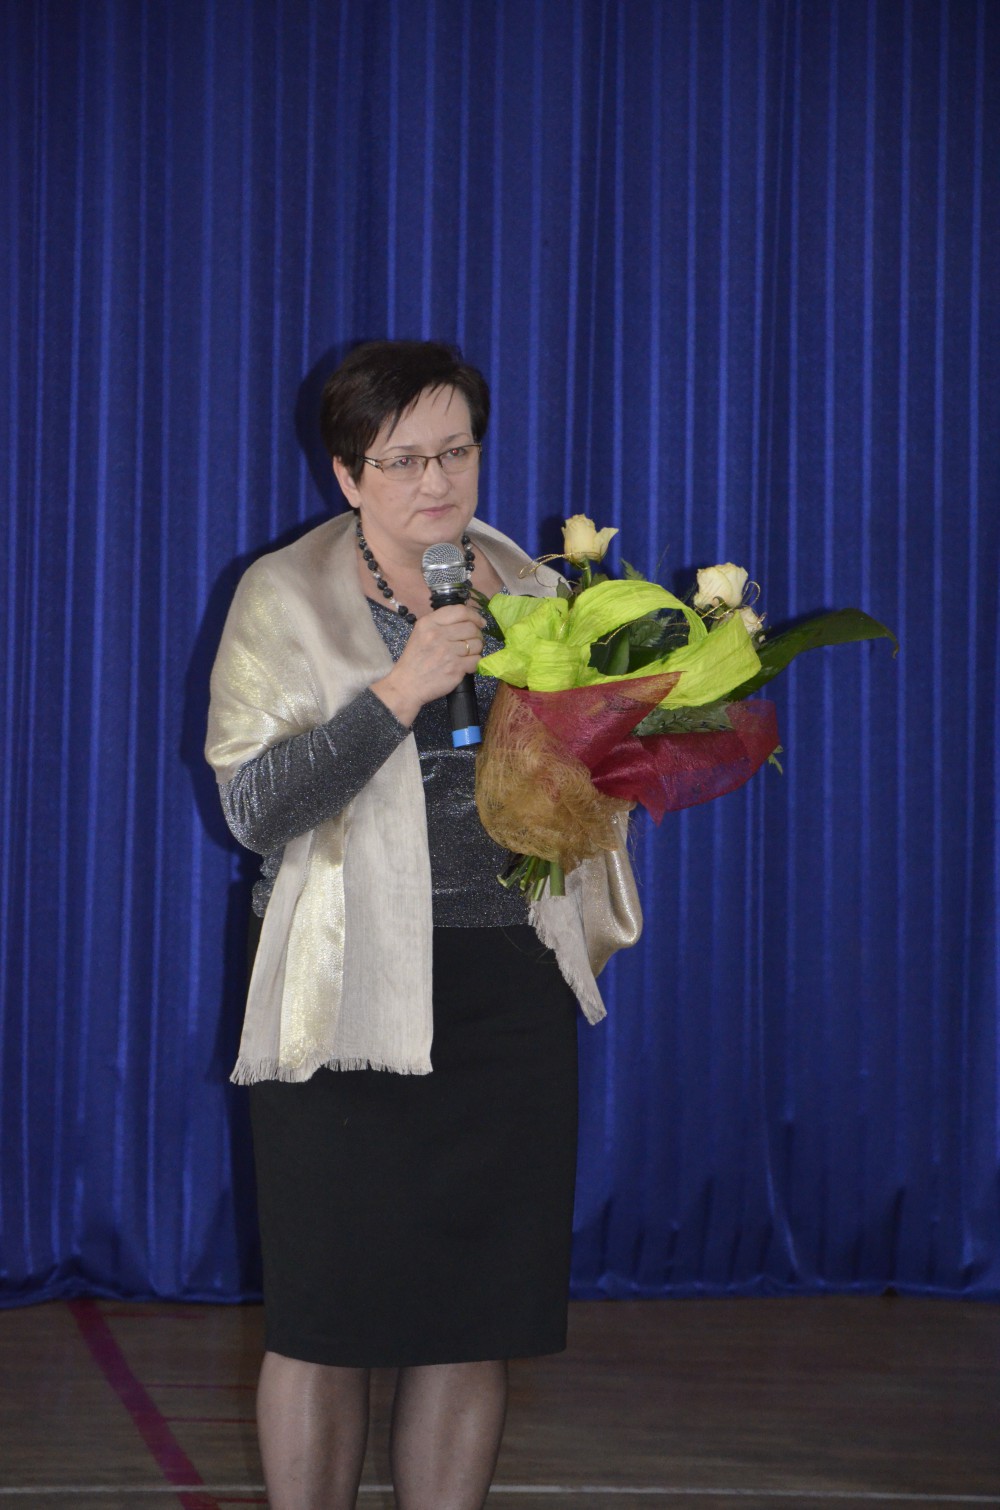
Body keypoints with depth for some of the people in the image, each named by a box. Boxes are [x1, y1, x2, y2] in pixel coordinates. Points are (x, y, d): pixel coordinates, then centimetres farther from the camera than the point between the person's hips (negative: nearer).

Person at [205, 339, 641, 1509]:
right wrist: (400, 692, -20)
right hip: (349, 999, -3)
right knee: (326, 1320, 0)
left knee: (475, 1317, 5)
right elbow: (253, 806, -12)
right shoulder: (286, 599, -2)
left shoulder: (529, 591, 9)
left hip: (512, 990, 3)